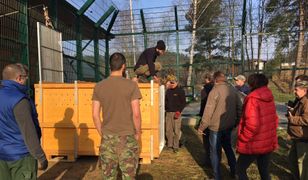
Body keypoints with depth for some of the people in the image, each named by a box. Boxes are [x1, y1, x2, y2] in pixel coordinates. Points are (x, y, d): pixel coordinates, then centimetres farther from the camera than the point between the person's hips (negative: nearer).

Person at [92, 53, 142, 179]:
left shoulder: (99, 86, 0)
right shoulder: (131, 85, -9)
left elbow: (95, 115, 0)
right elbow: (136, 114, -12)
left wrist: (102, 134, 13)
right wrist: (138, 132, 4)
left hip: (107, 137, 3)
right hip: (127, 137, -3)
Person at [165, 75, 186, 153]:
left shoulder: (180, 91, -2)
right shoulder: (168, 91, 12)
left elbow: (183, 103, -4)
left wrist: (179, 111, -13)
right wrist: (165, 108, 5)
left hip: (176, 113, -5)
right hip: (168, 113, 5)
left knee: (176, 131, -2)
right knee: (168, 130, 7)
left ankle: (176, 146, 7)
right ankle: (169, 145, 20)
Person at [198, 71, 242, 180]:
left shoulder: (214, 91, -17)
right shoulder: (233, 90, 2)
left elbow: (208, 111, -19)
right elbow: (239, 108, 7)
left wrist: (201, 127, -11)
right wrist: (236, 122, 20)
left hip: (216, 127, -6)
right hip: (229, 126, 6)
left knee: (215, 151, 8)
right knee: (228, 147, 25)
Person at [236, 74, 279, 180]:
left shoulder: (253, 99, -21)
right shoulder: (270, 99, 3)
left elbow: (252, 125, -28)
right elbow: (274, 120, 12)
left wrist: (242, 139, -15)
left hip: (254, 144, -7)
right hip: (268, 143, 7)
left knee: (240, 169, 12)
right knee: (264, 171, 21)